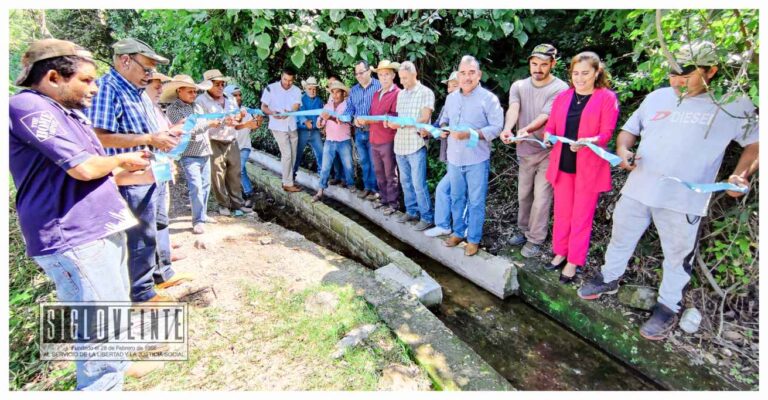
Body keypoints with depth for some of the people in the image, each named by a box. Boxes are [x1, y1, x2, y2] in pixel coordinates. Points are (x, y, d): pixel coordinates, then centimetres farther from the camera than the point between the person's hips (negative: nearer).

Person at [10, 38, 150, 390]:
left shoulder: (70, 112, 17)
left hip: (102, 229, 10)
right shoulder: (29, 106, -13)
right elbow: (84, 167, -22)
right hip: (74, 238, -10)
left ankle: (109, 371, 43)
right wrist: (120, 160, -3)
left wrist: (147, 170, 12)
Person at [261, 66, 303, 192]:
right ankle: (288, 183, -2)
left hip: (292, 127, 5)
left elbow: (295, 107, -12)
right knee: (287, 154, -10)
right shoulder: (271, 88, -9)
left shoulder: (296, 90, -1)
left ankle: (288, 180, 22)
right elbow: (263, 107, -6)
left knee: (293, 155, 9)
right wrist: (272, 113, -28)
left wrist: (287, 113, -34)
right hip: (278, 127, -5)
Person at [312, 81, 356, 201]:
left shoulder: (347, 105, -5)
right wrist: (320, 120, -18)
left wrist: (331, 118, -39)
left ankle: (351, 184, 32)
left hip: (344, 141, -3)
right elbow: (320, 125, 6)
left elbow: (345, 120, -23)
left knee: (348, 165, 10)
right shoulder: (327, 106, 8)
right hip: (329, 141, 3)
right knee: (325, 166, 0)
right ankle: (320, 191, 4)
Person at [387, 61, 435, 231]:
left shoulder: (426, 92, -5)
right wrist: (392, 121, -6)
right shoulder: (401, 94, 15)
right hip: (400, 144, 7)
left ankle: (427, 217, 6)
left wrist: (400, 124, -22)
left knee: (418, 183, -5)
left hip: (416, 144, -7)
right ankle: (411, 211, 27)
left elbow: (424, 118, -14)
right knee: (405, 181, 13)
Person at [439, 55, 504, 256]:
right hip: (454, 158, 5)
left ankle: (474, 239, 20)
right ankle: (458, 232, 33)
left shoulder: (489, 98, -9)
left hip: (477, 160, -5)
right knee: (456, 198, 16)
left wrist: (470, 134, -24)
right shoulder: (451, 97, 9)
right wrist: (443, 127, -3)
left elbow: (497, 127, -14)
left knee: (476, 202, 6)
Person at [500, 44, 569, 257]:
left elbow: (545, 115, -26)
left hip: (547, 152, -4)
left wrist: (527, 129, -46)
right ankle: (524, 230, 34)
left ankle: (535, 239, 16)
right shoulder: (518, 86, 1)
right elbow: (513, 109, -18)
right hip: (525, 150, 4)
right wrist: (507, 128, -39)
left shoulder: (560, 89, -11)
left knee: (541, 199, 2)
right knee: (524, 195, 16)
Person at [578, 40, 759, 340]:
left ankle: (668, 307, 27)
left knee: (677, 256, 9)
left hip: (682, 199, -3)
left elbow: (755, 143, 4)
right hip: (637, 188, 4)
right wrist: (623, 150, -7)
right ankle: (609, 279, 39)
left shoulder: (733, 105, -2)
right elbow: (628, 130, 14)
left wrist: (742, 175, -12)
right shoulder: (656, 97, 8)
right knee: (621, 239, 18)